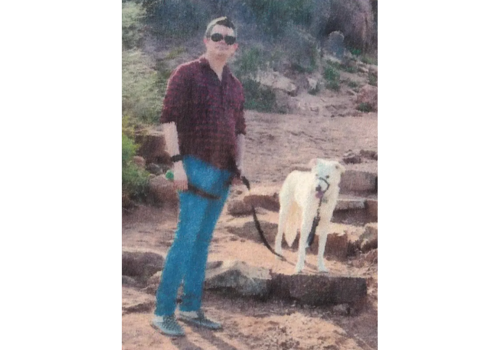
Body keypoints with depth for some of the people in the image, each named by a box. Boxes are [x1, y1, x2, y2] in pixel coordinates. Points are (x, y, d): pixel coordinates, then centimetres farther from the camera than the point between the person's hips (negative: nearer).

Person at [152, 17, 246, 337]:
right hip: (196, 168, -7)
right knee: (186, 238, -12)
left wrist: (240, 163, 8)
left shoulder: (235, 86, 16)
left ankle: (191, 308, 17)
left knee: (203, 241, 10)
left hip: (222, 174, 7)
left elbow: (239, 129, 23)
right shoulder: (187, 74, -4)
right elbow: (168, 118, -10)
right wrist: (178, 162, -17)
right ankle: (164, 312, -6)